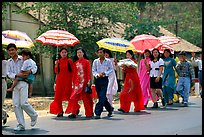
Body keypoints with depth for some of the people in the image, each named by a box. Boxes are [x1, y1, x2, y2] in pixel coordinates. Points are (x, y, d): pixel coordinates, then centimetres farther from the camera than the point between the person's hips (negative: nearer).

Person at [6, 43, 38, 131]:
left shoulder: (23, 59, 0)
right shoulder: (9, 62, 12)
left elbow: (35, 67, 4)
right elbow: (9, 74, 3)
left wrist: (30, 71, -16)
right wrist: (17, 75, -15)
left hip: (23, 83, -5)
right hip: (15, 84, 5)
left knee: (23, 103, -12)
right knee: (16, 105, -1)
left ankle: (34, 115, 15)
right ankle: (21, 125, 5)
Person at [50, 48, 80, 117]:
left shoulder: (69, 61, -1)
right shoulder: (58, 61, 8)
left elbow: (72, 71, 2)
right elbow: (56, 71, 9)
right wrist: (56, 65, -7)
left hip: (68, 80, -3)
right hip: (60, 80, 3)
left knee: (68, 95, -2)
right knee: (58, 95, -2)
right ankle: (60, 111, 5)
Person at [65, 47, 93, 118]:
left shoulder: (86, 61, 0)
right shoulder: (75, 62, 11)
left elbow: (88, 72, -3)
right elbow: (74, 73, 13)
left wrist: (89, 81, -10)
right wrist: (73, 82, 10)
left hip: (84, 81, -3)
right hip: (77, 81, 4)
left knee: (86, 97, 2)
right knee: (74, 96, -6)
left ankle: (89, 113, 13)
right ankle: (73, 113, -6)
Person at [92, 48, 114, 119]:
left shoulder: (108, 61, 2)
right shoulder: (95, 61, 8)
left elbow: (111, 69, 1)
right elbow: (93, 71, 5)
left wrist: (105, 73, -14)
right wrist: (97, 75, -14)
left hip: (105, 79, -3)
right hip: (97, 79, 4)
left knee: (102, 96, -12)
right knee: (100, 96, 9)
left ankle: (98, 113, -12)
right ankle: (110, 109, 29)